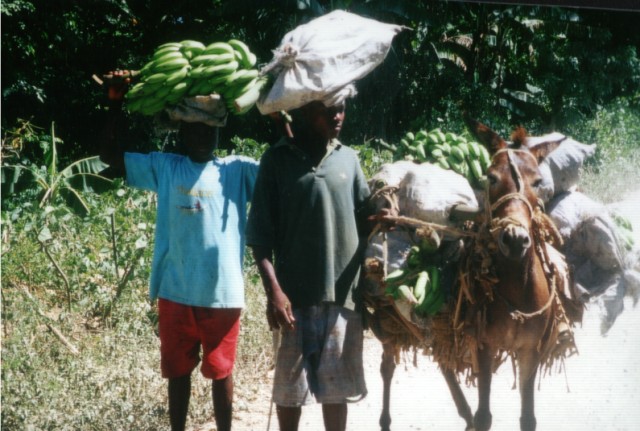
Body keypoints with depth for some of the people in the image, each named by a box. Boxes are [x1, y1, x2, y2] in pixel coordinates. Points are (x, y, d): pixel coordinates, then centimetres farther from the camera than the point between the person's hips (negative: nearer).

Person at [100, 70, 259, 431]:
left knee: (221, 371, 10)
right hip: (176, 293, 2)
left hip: (222, 294, -2)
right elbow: (110, 155, 7)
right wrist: (117, 105, -3)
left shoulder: (237, 171, 1)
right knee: (178, 370, 14)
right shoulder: (164, 168, 6)